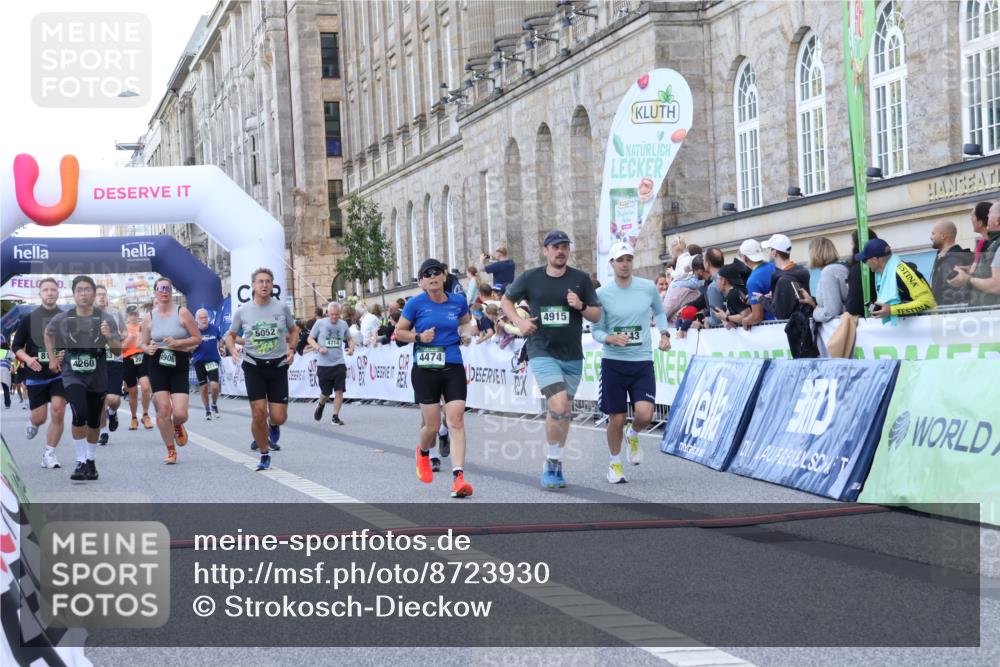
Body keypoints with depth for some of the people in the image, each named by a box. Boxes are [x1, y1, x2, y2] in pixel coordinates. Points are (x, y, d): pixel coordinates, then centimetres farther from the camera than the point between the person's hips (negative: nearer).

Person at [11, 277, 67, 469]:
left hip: (60, 373, 0)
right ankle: (32, 422, 42)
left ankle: (49, 453, 1)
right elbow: (16, 347, 5)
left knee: (58, 411, -14)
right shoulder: (28, 319, 2)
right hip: (36, 374, 0)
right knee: (39, 417, 3)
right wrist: (27, 359, -15)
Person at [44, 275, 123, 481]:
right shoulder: (63, 319, -5)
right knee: (79, 415, -21)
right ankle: (81, 462, -11)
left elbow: (118, 350, -7)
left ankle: (91, 461, 32)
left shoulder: (105, 319, -6)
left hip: (97, 377, 1)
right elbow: (48, 333, 17)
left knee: (94, 422, 11)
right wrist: (52, 358, 13)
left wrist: (109, 337, -25)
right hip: (72, 375, -1)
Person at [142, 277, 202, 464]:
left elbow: (197, 338, -2)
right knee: (163, 410, -5)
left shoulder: (182, 313, -2)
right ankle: (170, 450, 12)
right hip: (157, 366, 2)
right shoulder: (150, 317, 6)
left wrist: (177, 342, -15)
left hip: (179, 366, -2)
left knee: (180, 413, -9)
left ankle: (177, 426, 29)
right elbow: (144, 344, 15)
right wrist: (148, 349, -8)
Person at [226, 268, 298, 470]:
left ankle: (274, 427, 36)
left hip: (278, 365, 1)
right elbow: (230, 335, 11)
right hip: (254, 366, 0)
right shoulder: (242, 311, -2)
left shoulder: (282, 308, -1)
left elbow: (293, 330, 15)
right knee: (258, 413, -8)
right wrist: (233, 350, -9)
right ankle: (264, 454, 12)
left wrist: (291, 349, -2)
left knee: (279, 417, -4)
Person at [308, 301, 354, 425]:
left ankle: (335, 416, 3)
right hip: (323, 364, -2)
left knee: (339, 391, -8)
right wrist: (319, 348, -14)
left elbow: (349, 339, 21)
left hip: (339, 363, 2)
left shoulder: (343, 324, 6)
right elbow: (310, 338, 4)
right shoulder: (320, 323, -4)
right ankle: (321, 405, 38)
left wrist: (351, 348, -1)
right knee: (325, 393, 5)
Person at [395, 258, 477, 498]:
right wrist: (419, 337, -11)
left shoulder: (458, 301, 5)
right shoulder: (416, 303, -2)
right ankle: (423, 453, 38)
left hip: (453, 368, 2)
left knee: (456, 420, -13)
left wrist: (466, 332, 3)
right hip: (425, 369, -1)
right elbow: (399, 332, 6)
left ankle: (458, 478, -18)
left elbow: (466, 322, 25)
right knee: (432, 426, 2)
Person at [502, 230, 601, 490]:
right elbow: (506, 300, 14)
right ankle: (553, 463, -5)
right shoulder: (530, 278, 1)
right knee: (559, 407, -20)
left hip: (572, 356, 3)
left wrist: (580, 306, -14)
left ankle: (554, 465, 26)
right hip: (542, 353, -3)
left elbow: (597, 315, 6)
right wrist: (519, 322, -3)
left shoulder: (581, 279, 3)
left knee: (564, 412, 11)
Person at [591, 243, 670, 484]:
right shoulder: (602, 294, -6)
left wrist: (664, 333, 4)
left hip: (642, 362, 1)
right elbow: (596, 329, 0)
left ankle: (633, 435, 21)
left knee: (645, 414, -16)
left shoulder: (648, 287, 0)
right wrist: (610, 338, -20)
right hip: (613, 362, -1)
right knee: (616, 419, 2)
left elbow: (659, 311, 20)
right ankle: (615, 463, 27)